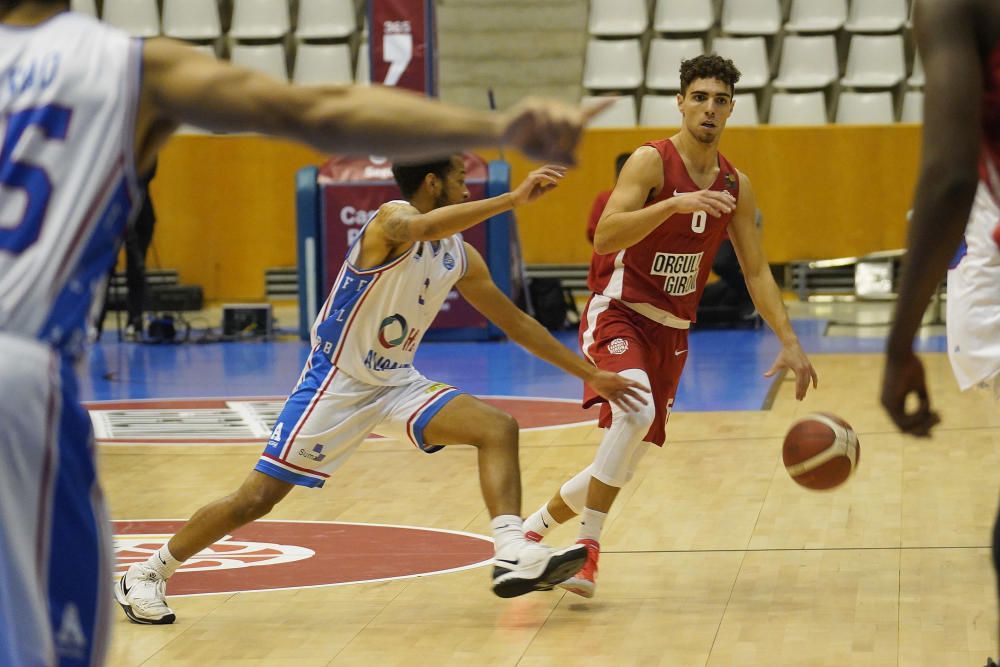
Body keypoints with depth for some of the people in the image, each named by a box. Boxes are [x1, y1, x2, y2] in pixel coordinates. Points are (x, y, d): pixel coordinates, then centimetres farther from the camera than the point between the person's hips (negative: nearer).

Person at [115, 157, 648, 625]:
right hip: (335, 383, -7)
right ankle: (146, 576, 8)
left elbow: (515, 322, 15)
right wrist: (512, 199, -52)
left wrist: (588, 374, 15)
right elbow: (424, 226, -44)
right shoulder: (392, 221, -17)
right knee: (256, 499, -8)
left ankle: (514, 556, -24)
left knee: (498, 428, -11)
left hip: (396, 383, 7)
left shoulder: (460, 257, 5)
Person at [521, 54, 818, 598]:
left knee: (626, 460, 7)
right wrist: (674, 204, -37)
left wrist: (789, 342, 0)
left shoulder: (735, 185, 5)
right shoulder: (651, 161, -13)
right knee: (635, 412, -34)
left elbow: (756, 272, 10)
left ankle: (535, 526, 30)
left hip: (672, 330, 7)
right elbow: (603, 237, -26)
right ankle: (588, 546, -24)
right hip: (618, 314, -6)